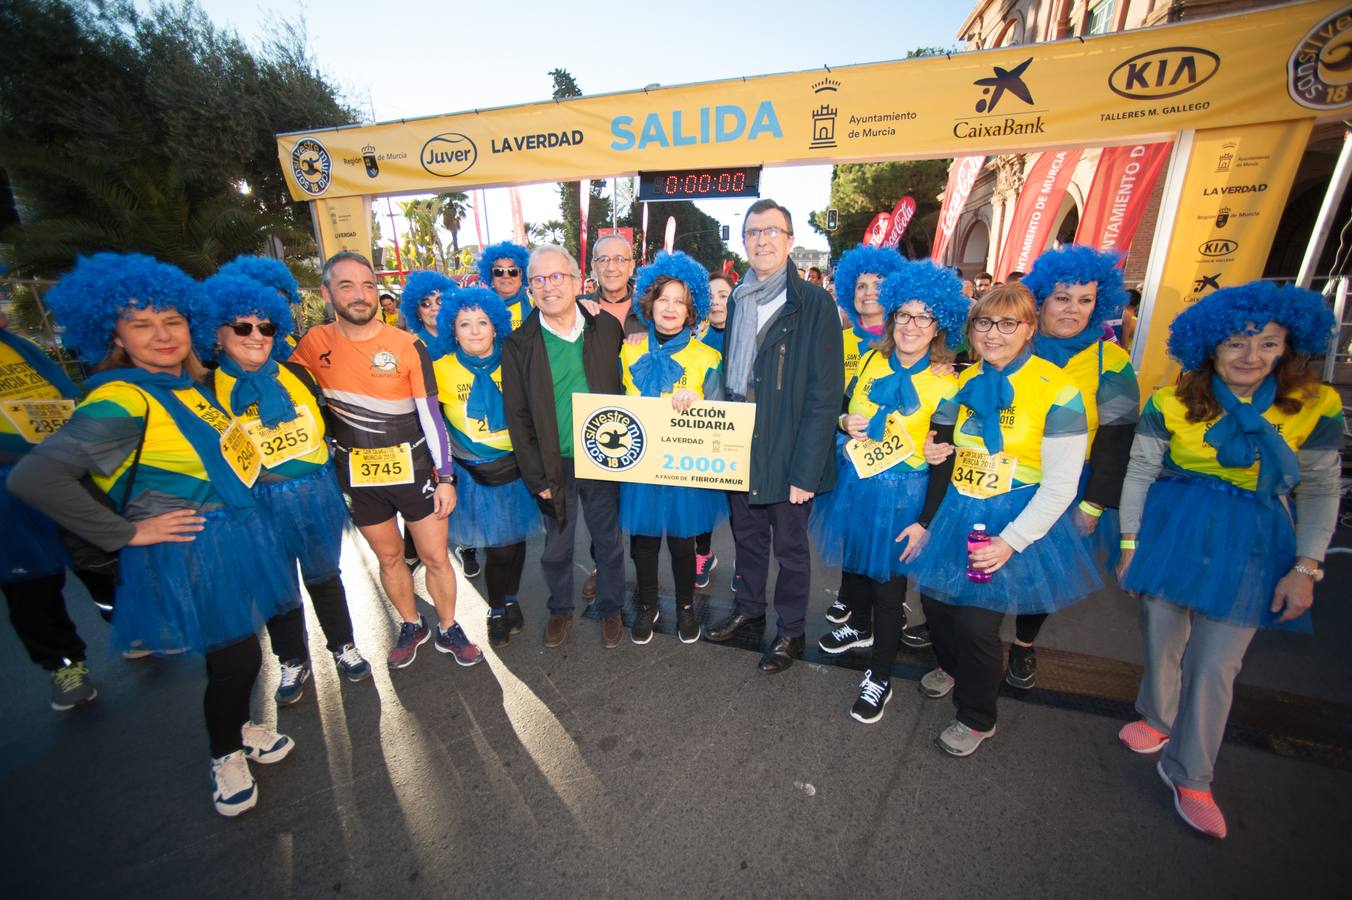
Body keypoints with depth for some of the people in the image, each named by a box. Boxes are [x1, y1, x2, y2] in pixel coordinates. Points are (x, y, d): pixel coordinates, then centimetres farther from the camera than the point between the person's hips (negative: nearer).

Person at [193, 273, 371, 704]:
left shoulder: (297, 374, -1)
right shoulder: (209, 390, -9)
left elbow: (326, 420, 13)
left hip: (316, 492, 2)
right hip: (260, 504, -1)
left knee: (324, 576, 16)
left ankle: (343, 647, 36)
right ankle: (293, 662, 36)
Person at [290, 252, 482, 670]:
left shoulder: (408, 346, -9)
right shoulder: (314, 344, -2)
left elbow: (431, 415, -7)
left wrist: (445, 478, -8)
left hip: (412, 468, -2)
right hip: (357, 474, 2)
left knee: (436, 558, 5)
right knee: (388, 557, 16)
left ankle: (448, 630, 27)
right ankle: (411, 626, 37)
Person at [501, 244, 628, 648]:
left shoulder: (607, 327, -2)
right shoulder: (519, 345, -5)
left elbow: (624, 390, 7)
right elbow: (517, 417, -3)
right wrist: (537, 478, -7)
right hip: (554, 466, 0)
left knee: (608, 541, 15)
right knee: (556, 546, 15)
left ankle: (610, 609, 37)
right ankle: (560, 610, 39)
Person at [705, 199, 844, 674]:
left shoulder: (813, 302, -10)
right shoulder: (737, 300, 8)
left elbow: (825, 394, -14)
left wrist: (805, 470, -17)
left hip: (787, 453, -5)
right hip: (739, 448, 5)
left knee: (789, 547, 11)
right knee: (747, 537, 20)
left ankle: (791, 631, 32)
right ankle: (749, 610, 41)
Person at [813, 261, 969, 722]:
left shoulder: (944, 385, -11)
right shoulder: (870, 363, 1)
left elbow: (943, 461, -11)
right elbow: (842, 410, 14)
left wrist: (924, 521, -13)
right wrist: (845, 422, -10)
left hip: (901, 495, -4)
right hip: (854, 483, 5)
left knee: (888, 580, 5)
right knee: (855, 561, 20)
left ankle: (880, 676, 22)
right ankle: (861, 625, 49)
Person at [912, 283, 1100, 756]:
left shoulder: (1056, 390, -13)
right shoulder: (966, 382, 4)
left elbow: (1060, 485, -13)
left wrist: (1011, 541, -18)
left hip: (1016, 520, -5)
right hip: (958, 515, 6)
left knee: (977, 623, -3)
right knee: (934, 599, 13)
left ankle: (977, 718, 27)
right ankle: (953, 668, 47)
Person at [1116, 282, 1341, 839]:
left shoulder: (1315, 406, -3)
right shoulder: (1171, 402, -6)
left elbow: (1320, 490, 3)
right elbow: (1139, 473, -1)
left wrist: (1305, 568, -2)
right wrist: (1130, 542, -2)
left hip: (1254, 544, 1)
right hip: (1172, 532, 0)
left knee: (1217, 664, 2)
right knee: (1163, 640, 11)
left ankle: (1188, 775, 21)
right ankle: (1157, 719, 41)